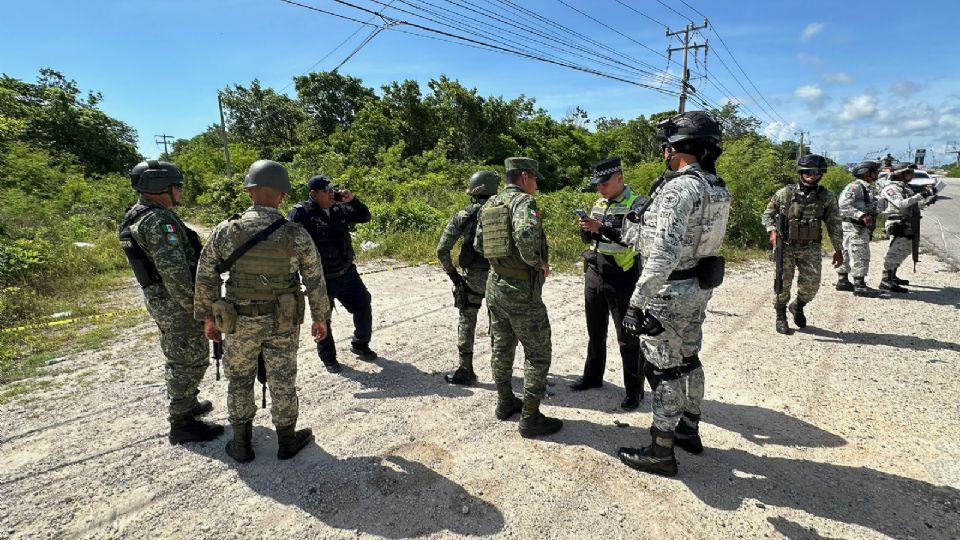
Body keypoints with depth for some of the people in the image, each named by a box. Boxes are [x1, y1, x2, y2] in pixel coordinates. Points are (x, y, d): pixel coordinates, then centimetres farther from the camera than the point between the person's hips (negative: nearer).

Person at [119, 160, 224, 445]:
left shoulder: (135, 216, 11)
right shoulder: (159, 220, -22)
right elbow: (174, 270, -27)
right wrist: (194, 306, -19)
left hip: (160, 299, 10)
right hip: (177, 302, -10)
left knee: (177, 359, 23)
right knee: (191, 361, 0)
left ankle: (185, 405, 39)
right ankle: (181, 424, 10)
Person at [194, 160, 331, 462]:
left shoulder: (225, 231, -10)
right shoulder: (296, 235, -13)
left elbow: (205, 278, -3)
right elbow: (315, 282, -8)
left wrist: (207, 317, 10)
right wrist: (321, 318, 5)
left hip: (240, 322, 1)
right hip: (283, 322, -1)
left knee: (239, 382, 19)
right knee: (282, 381, 14)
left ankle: (241, 445, 31)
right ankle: (287, 441, 29)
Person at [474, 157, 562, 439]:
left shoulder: (488, 205, 9)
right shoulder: (524, 201, -15)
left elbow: (479, 245, 15)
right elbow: (526, 234, -34)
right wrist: (538, 262, -19)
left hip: (495, 285, 8)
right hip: (522, 290, -8)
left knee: (502, 346, 19)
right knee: (538, 353, 4)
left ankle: (505, 402, 33)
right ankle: (530, 418, 10)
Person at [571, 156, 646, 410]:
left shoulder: (636, 204, -10)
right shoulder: (599, 204, 11)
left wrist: (601, 228, -27)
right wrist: (585, 228, -8)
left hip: (622, 279, -7)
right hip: (594, 276, 7)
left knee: (627, 336, 2)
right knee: (595, 331, 17)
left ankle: (634, 389, 14)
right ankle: (592, 376, 33)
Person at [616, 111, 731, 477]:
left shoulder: (678, 188, -23)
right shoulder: (717, 189, 7)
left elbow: (663, 255, -31)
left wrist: (637, 302, -26)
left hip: (670, 293, -9)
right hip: (699, 288, 9)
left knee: (664, 370, 2)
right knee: (688, 360, 21)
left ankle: (661, 452, 17)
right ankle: (689, 430, 39)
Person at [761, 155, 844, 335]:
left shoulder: (827, 197, 2)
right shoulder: (785, 193, -3)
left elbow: (834, 225, 6)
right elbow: (768, 214, 4)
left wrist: (838, 249, 5)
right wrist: (772, 231, -14)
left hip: (810, 248, 2)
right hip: (786, 246, -1)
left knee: (811, 284, -3)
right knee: (783, 283, 1)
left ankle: (798, 306, 28)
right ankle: (781, 316, 19)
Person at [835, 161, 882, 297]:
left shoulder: (867, 188, 18)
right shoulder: (854, 187, -14)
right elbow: (843, 205, -25)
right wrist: (862, 215, -29)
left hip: (862, 227, 10)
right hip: (854, 227, -10)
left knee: (847, 255, 13)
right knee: (860, 256, -8)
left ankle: (842, 281, 20)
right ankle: (860, 286, -4)